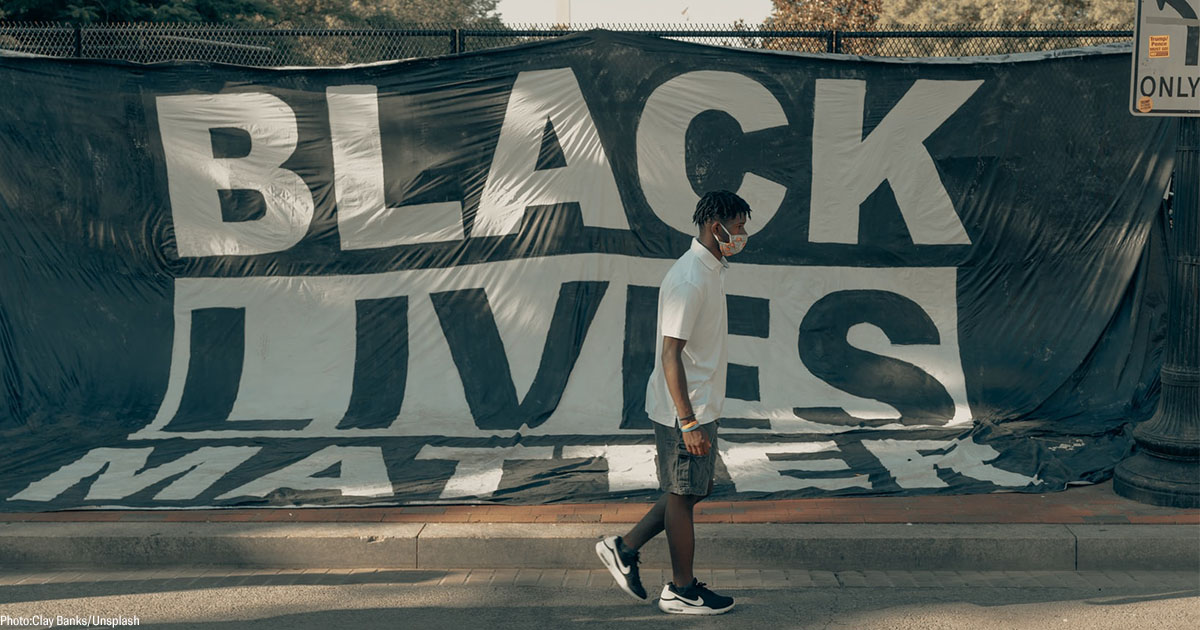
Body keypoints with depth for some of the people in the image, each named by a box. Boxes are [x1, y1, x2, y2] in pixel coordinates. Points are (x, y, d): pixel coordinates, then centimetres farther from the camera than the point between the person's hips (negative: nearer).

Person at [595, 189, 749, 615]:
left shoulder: (712, 270, 11)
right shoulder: (688, 280, -21)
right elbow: (670, 354, -23)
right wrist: (688, 422, -25)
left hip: (701, 407, 10)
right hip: (684, 410, -10)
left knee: (694, 490, 16)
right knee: (683, 495, 3)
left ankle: (625, 548, 24)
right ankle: (681, 591, 18)